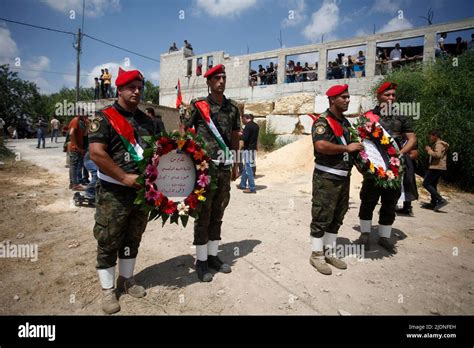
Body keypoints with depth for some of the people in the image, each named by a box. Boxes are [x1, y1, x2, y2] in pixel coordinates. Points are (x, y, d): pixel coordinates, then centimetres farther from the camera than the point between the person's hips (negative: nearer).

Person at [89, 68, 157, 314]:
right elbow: (96, 153, -17)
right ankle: (108, 290, 21)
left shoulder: (146, 120, 12)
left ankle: (126, 279, 34)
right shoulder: (104, 118, -7)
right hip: (113, 192, -6)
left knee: (133, 238, 16)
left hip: (142, 189, 6)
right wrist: (125, 177, -20)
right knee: (108, 242, 5)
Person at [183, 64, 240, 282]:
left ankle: (213, 255, 26)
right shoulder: (197, 106, -2)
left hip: (224, 169, 5)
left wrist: (234, 165, 16)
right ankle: (201, 261, 16)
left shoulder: (232, 108, 11)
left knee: (217, 215, 12)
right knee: (203, 215, 4)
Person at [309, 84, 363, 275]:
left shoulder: (345, 122, 16)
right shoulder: (322, 121, -11)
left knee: (337, 217, 14)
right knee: (322, 216, 0)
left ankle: (330, 252, 27)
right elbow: (321, 146, -27)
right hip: (326, 177, -8)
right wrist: (348, 148, -18)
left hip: (343, 176, 9)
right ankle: (317, 255, 13)